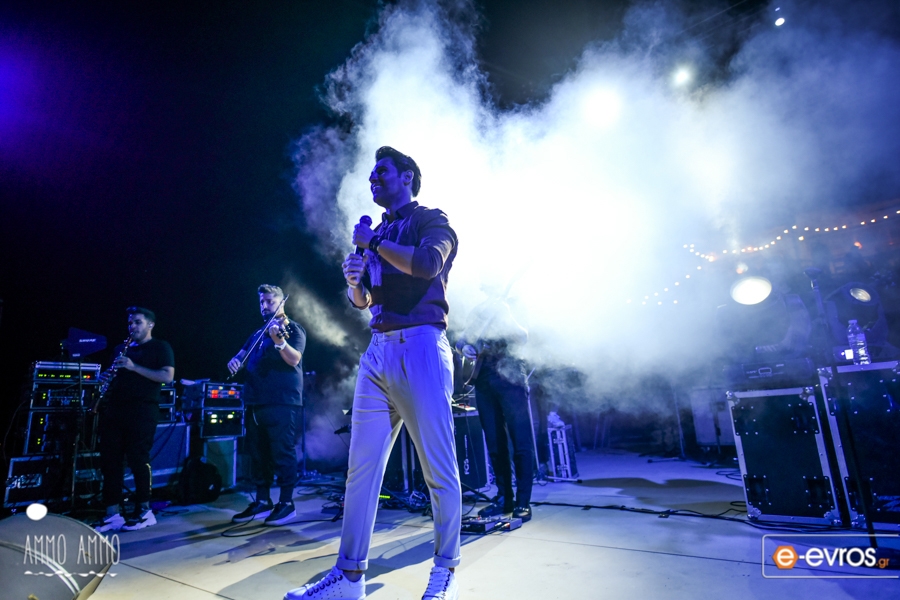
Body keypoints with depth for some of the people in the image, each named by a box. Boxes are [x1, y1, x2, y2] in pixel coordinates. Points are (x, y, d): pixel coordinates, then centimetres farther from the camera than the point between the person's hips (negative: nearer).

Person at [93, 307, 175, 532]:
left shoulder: (160, 347, 1)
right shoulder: (122, 348, 21)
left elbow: (167, 376, -11)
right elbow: (115, 376, 26)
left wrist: (134, 367, -17)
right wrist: (108, 376, 2)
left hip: (143, 410, -7)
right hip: (116, 408, 7)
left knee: (138, 459, -5)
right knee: (109, 459, 3)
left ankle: (144, 511, 6)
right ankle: (112, 514, 10)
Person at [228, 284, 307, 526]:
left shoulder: (293, 329, -2)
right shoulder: (258, 333, 21)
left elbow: (294, 359, -17)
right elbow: (243, 353, 20)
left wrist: (278, 340, -34)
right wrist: (235, 360, -3)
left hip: (282, 402, -8)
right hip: (255, 402, 8)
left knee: (282, 453, -5)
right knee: (258, 454, 13)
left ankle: (286, 503, 5)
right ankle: (262, 502, 23)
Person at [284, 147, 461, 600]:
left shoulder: (431, 220, 5)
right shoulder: (378, 233, 23)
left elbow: (427, 264, -18)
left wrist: (373, 243, -5)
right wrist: (353, 279, 2)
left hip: (420, 346, -6)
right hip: (377, 352, 7)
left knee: (438, 467, 0)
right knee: (361, 466, 5)